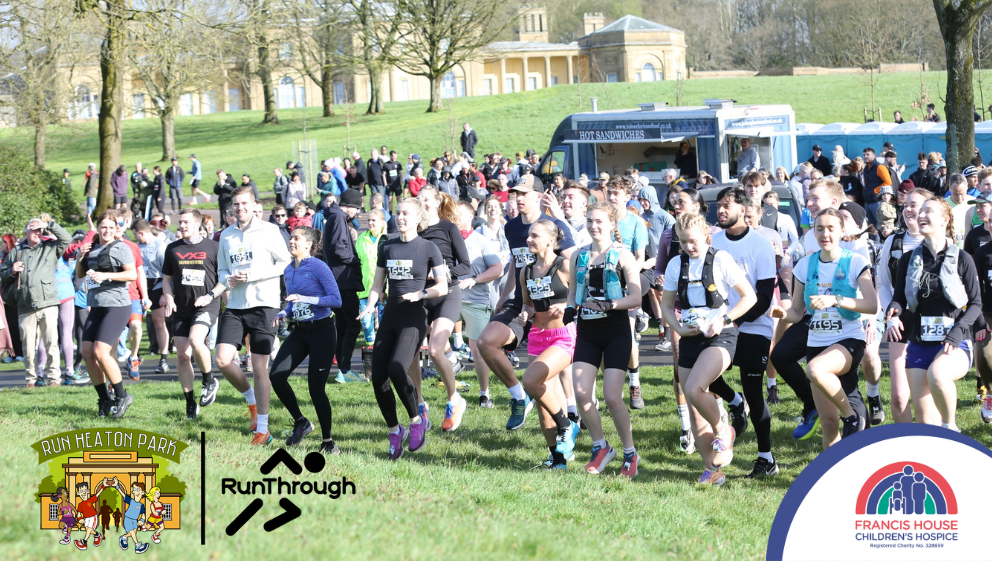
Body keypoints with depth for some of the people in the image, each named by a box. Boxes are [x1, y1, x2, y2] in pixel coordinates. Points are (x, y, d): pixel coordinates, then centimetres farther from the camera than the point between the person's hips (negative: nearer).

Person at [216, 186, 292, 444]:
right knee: (223, 360, -9)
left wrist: (253, 275, -13)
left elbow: (285, 263, -4)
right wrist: (228, 279, -3)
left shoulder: (268, 231, -2)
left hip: (263, 305, -4)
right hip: (235, 307, 5)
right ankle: (251, 399, 19)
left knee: (260, 368, -3)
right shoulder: (226, 235, 12)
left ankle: (262, 429, 5)